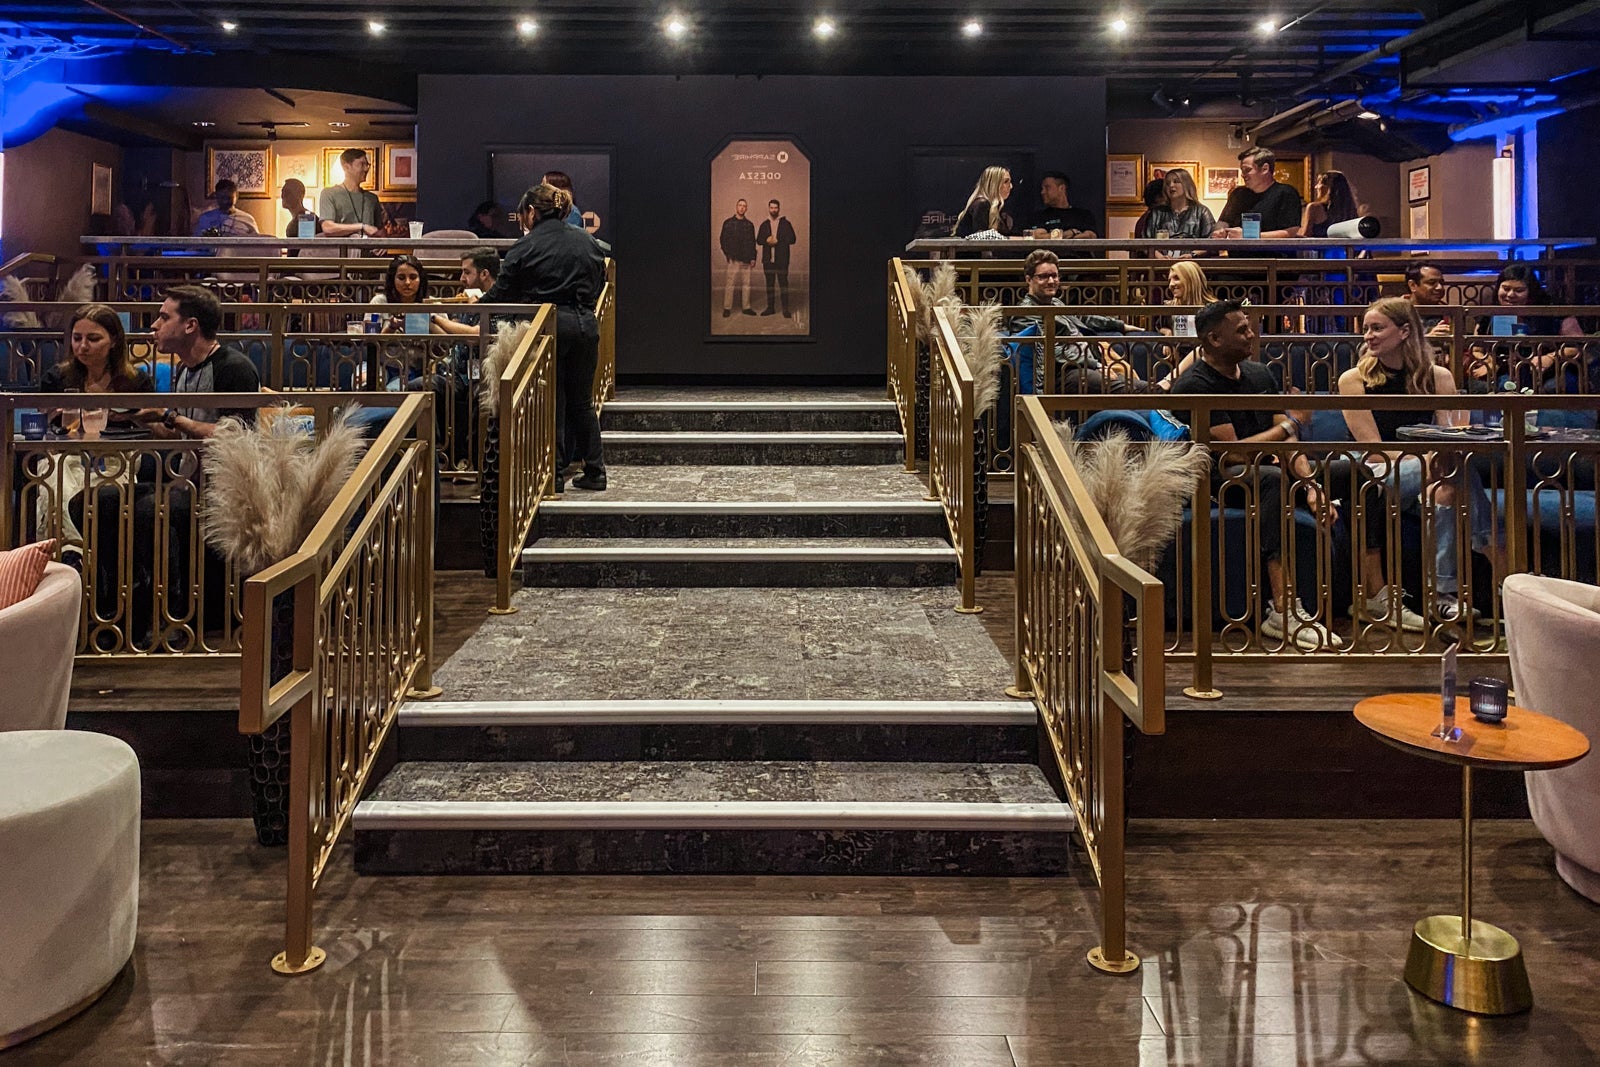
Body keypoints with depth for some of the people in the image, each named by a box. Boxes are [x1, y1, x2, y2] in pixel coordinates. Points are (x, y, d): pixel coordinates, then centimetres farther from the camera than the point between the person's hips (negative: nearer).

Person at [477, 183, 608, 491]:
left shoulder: (525, 248, -6)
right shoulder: (587, 242, 7)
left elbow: (501, 294, -3)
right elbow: (599, 284, 16)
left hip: (548, 327, -4)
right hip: (585, 325, 5)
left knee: (552, 402, 5)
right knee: (582, 401, 15)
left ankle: (553, 474, 9)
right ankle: (595, 471, 16)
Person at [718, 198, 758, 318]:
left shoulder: (749, 225, 13)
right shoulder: (728, 223, 4)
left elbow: (753, 242, 13)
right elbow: (723, 240, 2)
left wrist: (753, 258, 5)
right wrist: (728, 254, -8)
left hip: (746, 259, 3)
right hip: (732, 259, -3)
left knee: (746, 284, 4)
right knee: (729, 284, -5)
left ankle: (746, 307, 10)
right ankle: (727, 308, -2)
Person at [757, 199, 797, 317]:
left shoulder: (785, 223, 3)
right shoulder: (764, 224, 13)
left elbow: (792, 239, -3)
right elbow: (758, 240, 12)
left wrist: (778, 241, -13)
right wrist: (767, 240, -9)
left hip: (781, 259, -4)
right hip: (768, 259, 4)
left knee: (783, 283, -6)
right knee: (769, 283, 7)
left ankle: (786, 309, -6)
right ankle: (770, 308, 14)